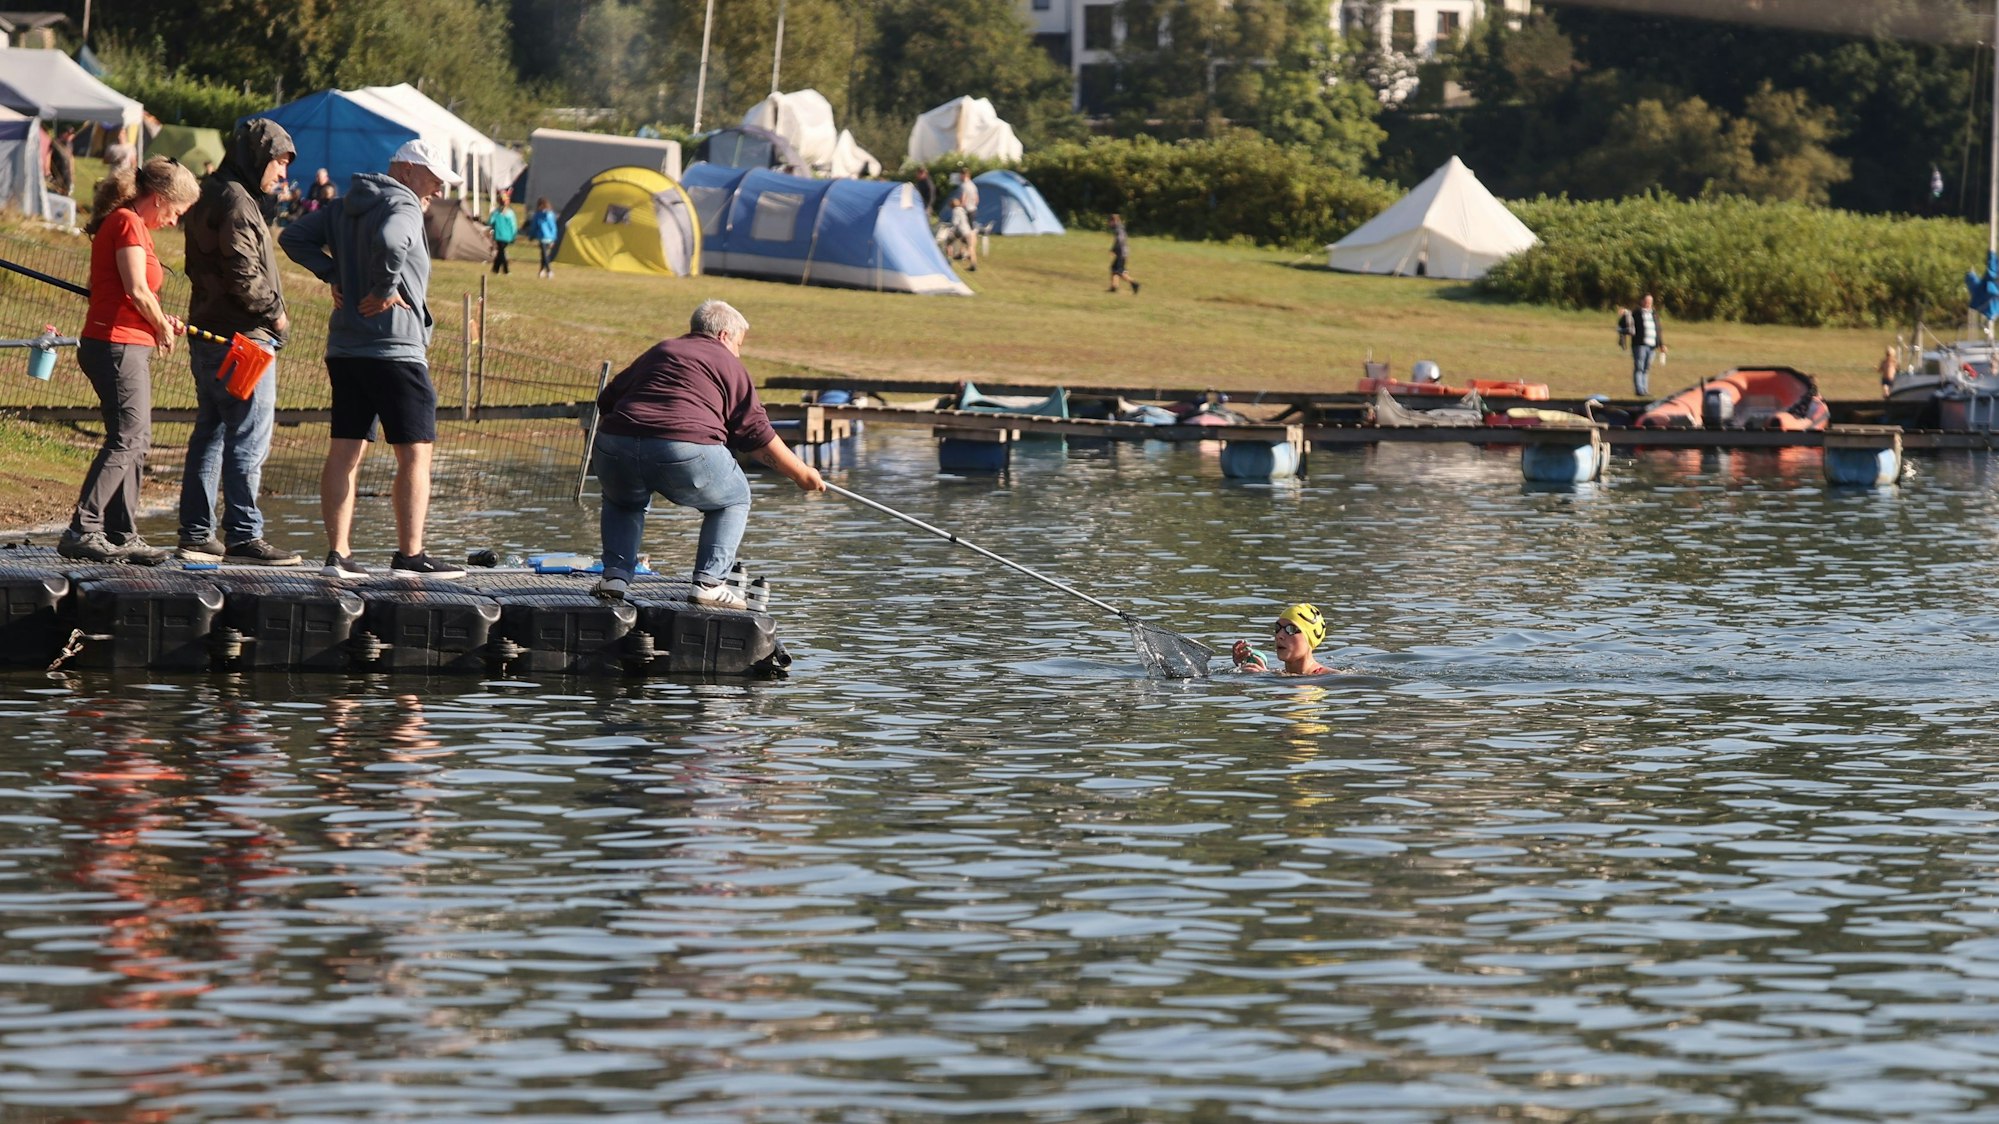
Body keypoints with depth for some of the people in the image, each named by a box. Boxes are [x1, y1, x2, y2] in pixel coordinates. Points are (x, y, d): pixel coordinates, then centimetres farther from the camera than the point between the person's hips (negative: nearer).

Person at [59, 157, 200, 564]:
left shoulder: (129, 223, 20)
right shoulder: (127, 223, -11)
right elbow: (137, 290, -17)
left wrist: (161, 322, 8)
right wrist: (162, 328, -2)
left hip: (128, 346, 10)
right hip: (118, 344, -10)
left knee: (136, 440, 12)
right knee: (126, 439, -13)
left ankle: (122, 535, 15)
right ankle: (82, 531, -17)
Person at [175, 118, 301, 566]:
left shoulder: (209, 197, 17)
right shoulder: (236, 202, -15)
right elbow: (243, 274, -22)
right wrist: (274, 311, -8)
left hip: (209, 336, 10)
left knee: (210, 434, 13)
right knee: (248, 440, -7)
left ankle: (196, 534, 15)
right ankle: (243, 536, -7)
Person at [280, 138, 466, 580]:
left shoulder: (343, 207, 15)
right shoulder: (402, 206, -11)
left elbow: (293, 238, 15)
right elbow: (389, 242, -32)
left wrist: (334, 276, 8)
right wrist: (385, 290, -17)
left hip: (345, 348, 8)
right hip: (395, 350, -8)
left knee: (345, 452, 7)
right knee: (415, 453, -1)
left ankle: (338, 554, 5)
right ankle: (410, 556, -3)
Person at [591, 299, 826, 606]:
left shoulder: (659, 351, 30)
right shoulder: (729, 365, 17)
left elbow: (606, 401, 32)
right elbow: (757, 434, 12)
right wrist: (801, 474, 22)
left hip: (616, 443, 4)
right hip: (689, 451, -4)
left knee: (624, 502, 36)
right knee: (733, 500, 23)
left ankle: (615, 577, 16)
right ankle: (709, 582, 7)